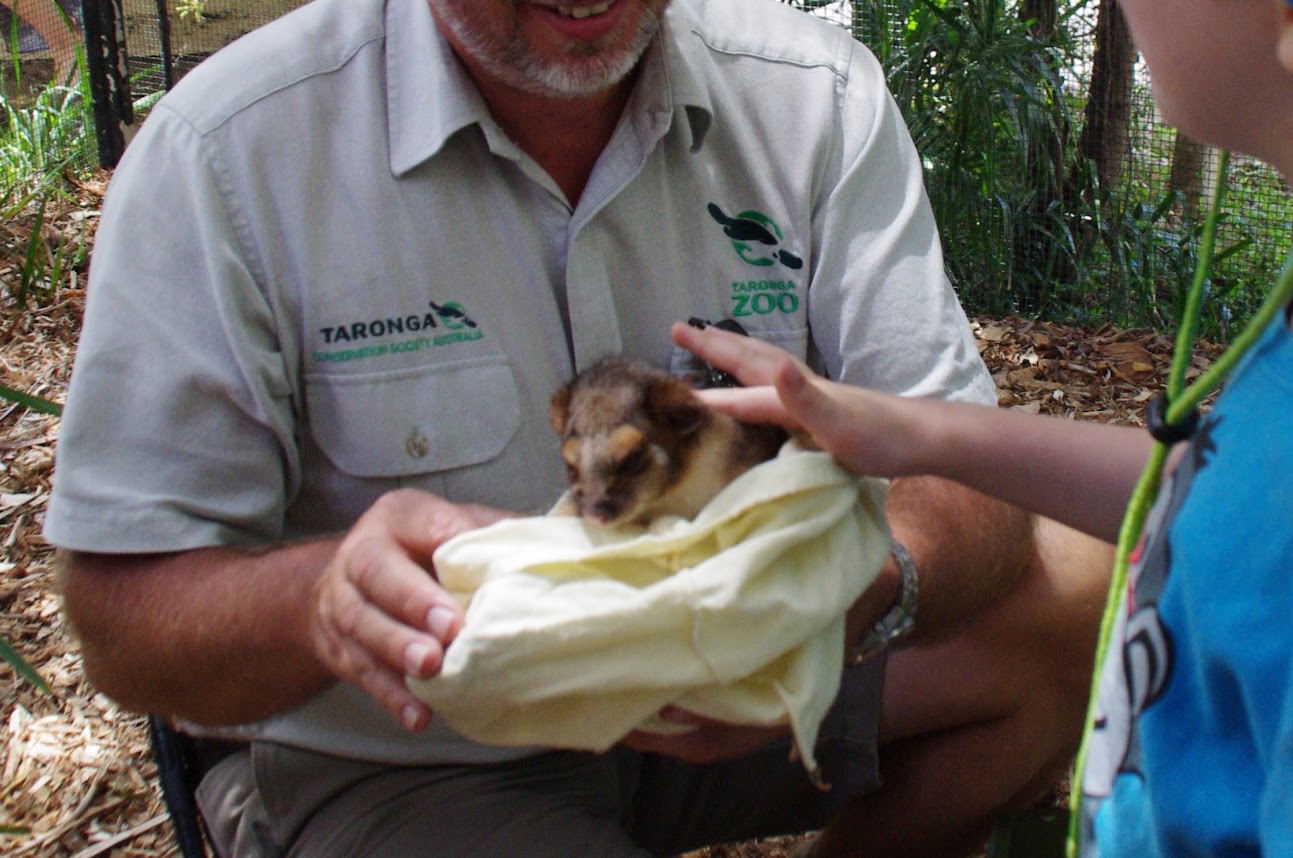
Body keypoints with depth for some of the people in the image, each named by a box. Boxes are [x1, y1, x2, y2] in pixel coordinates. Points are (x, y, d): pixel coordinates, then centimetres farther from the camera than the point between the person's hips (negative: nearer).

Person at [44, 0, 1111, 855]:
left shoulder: (820, 98, -9)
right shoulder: (224, 152, -18)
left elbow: (965, 466, -13)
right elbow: (125, 615, -16)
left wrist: (861, 583, -37)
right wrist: (326, 597, -39)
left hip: (733, 683, 4)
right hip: (401, 762, -3)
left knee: (1078, 596, -13)